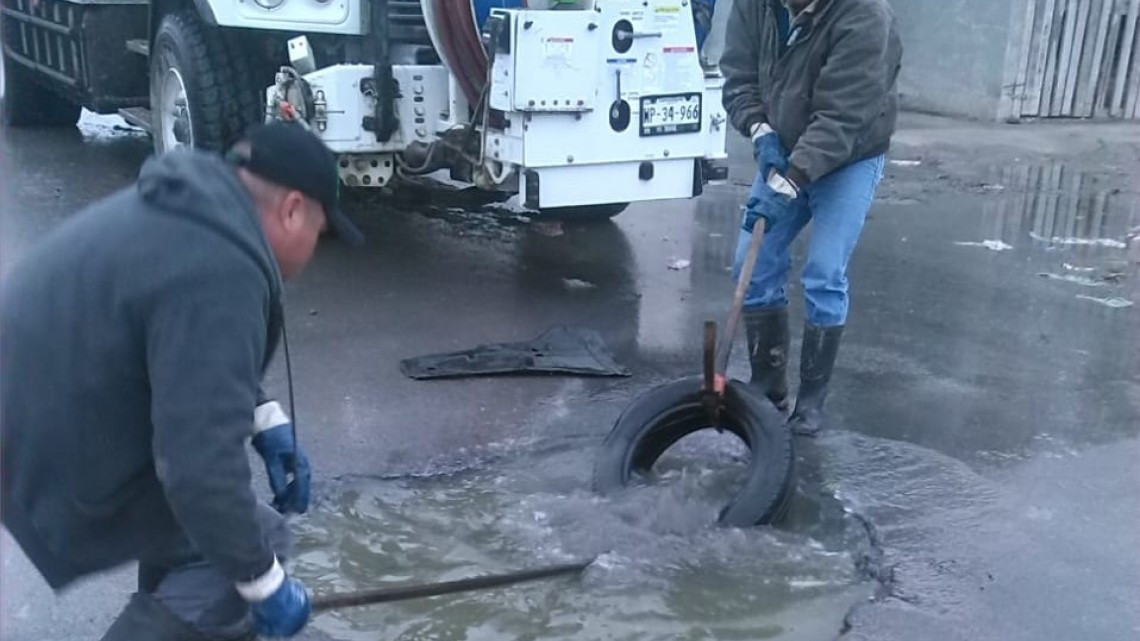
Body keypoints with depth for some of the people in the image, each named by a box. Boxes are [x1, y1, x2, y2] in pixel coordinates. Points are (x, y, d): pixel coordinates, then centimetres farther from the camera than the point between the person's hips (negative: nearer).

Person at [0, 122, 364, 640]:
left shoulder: (187, 204, 5)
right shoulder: (218, 273, -27)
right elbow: (200, 467, -29)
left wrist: (265, 420, 12)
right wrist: (265, 585, -17)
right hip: (56, 459, -10)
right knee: (256, 539, -3)